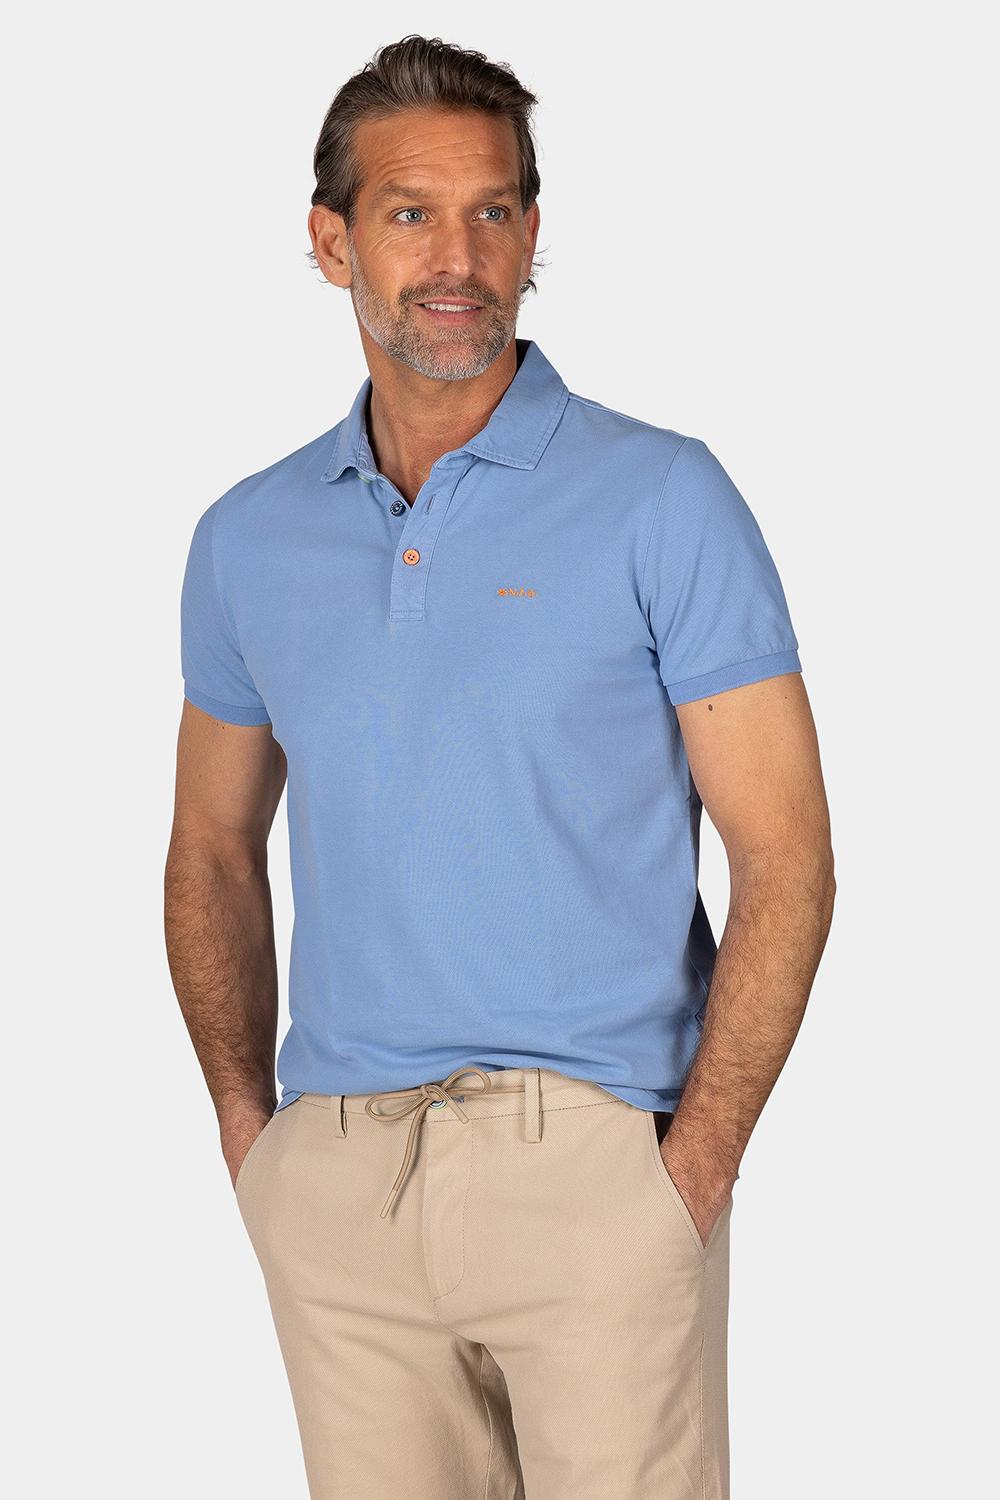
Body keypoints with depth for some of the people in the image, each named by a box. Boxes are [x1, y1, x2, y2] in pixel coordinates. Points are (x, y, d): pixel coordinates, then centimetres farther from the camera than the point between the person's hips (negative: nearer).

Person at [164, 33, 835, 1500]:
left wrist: (697, 1163, -11)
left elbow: (784, 856, -5)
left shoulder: (661, 500, -3)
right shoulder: (248, 539, 9)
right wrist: (247, 1119, 7)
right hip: (333, 1184, 4)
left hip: (594, 1157, -3)